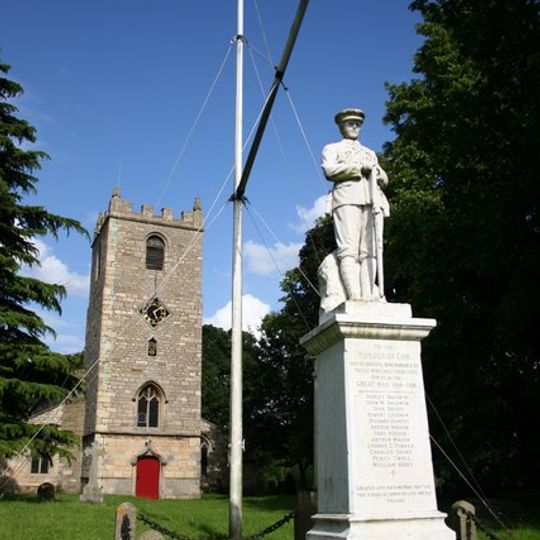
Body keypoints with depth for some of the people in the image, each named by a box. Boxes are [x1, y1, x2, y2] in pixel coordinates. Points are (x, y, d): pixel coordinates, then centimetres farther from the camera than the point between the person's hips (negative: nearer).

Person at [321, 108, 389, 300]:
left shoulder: (370, 153, 37)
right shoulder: (332, 149, 23)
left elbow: (384, 179, 25)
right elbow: (330, 171, 1)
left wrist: (375, 171, 2)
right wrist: (360, 167, -3)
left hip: (373, 200, 5)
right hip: (347, 198, -4)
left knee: (370, 249, -10)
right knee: (349, 249, -18)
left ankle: (368, 293, -19)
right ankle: (354, 295, -28)